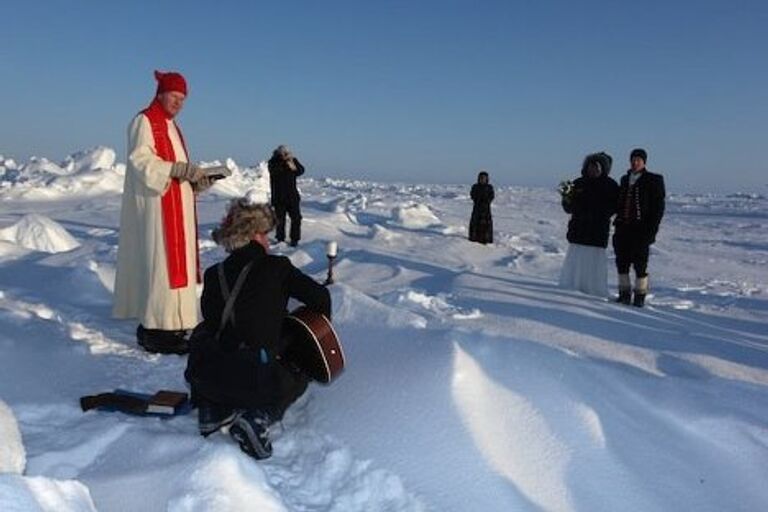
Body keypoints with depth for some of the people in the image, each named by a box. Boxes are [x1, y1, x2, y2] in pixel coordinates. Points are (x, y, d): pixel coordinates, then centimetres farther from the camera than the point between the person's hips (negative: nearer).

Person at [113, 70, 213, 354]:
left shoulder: (171, 126, 22)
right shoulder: (144, 121, -4)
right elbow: (141, 161, -17)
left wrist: (194, 179, 2)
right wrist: (179, 169, -24)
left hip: (177, 207, 9)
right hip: (155, 206, -9)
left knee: (176, 263, 7)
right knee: (160, 263, -12)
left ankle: (168, 322, 12)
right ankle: (157, 330, -10)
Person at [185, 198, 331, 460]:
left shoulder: (214, 274, 11)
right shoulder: (276, 267, 1)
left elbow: (211, 321, 17)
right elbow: (320, 297, 1)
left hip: (205, 378, 4)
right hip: (258, 380, -4)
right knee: (298, 379, 29)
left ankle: (212, 409, 19)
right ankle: (259, 417, 2)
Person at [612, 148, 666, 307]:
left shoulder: (653, 181, -1)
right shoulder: (625, 180, 15)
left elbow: (658, 207, -4)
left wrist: (651, 230, -11)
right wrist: (618, 223, 12)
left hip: (641, 230, -5)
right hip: (623, 228, 5)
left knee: (640, 263, -1)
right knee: (622, 262, 8)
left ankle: (640, 295, 9)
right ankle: (624, 293, 18)